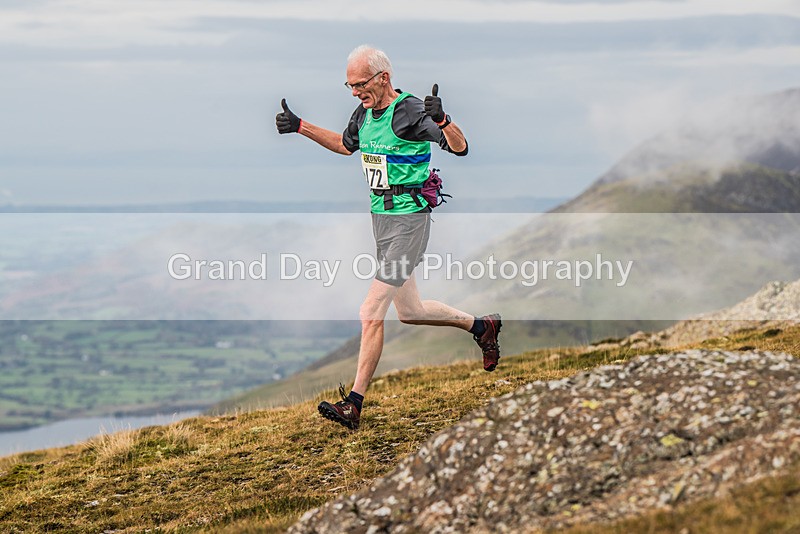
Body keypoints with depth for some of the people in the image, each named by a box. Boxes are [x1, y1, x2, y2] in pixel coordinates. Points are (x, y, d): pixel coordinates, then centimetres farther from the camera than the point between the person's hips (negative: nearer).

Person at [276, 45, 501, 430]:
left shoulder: (410, 112, -16)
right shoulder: (365, 112, 7)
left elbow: (460, 148, -24)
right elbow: (346, 145, 28)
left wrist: (442, 120, -44)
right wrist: (299, 127, 21)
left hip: (410, 220, -9)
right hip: (380, 219, 9)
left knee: (371, 313, -13)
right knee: (409, 312, 18)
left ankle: (354, 405, -11)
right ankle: (481, 326, 39)